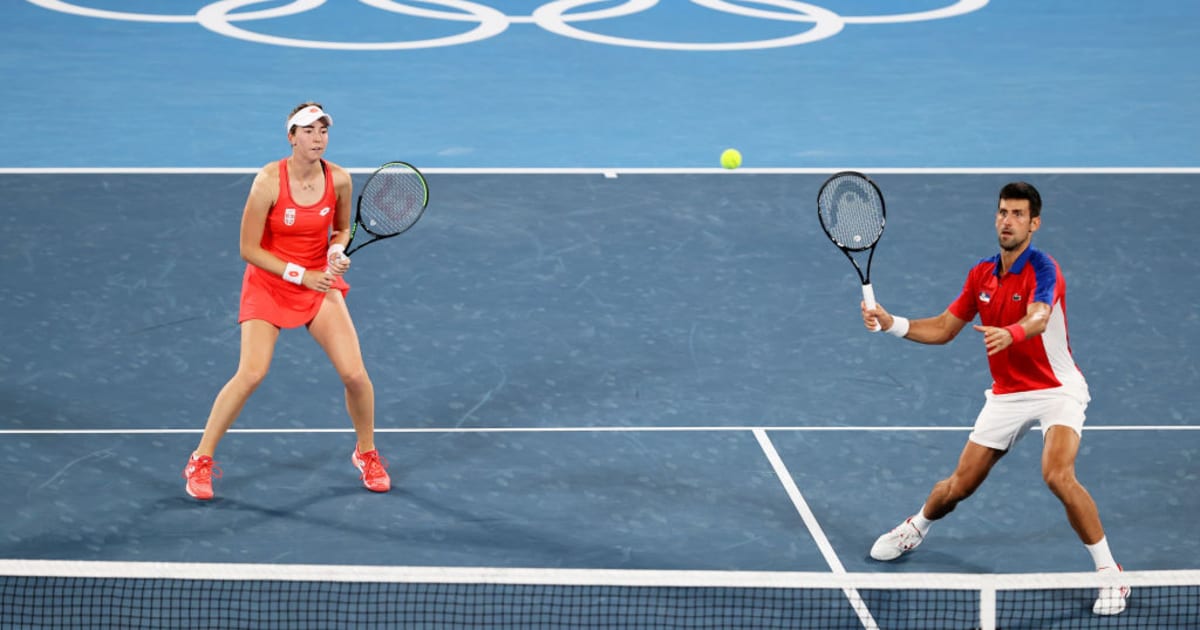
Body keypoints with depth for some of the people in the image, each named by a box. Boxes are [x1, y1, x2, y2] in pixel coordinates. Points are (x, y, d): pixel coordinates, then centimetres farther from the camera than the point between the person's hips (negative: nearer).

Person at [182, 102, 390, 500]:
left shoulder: (339, 180, -9)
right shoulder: (269, 181, -21)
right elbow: (249, 249, -16)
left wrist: (337, 252, -12)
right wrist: (300, 275, -20)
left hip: (320, 283, 3)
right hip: (268, 285, -3)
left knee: (354, 373, -8)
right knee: (251, 374, -18)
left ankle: (366, 453, 20)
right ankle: (201, 461, 0)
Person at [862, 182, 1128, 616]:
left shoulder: (1043, 270, -18)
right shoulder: (980, 275, 2)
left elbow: (1037, 319, -39)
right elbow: (943, 328, 8)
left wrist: (1010, 333, -61)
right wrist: (892, 323, -7)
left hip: (1057, 390, -6)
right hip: (1006, 396, 6)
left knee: (1058, 475, -29)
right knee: (960, 485, 10)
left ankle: (1111, 574, -17)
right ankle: (916, 528, 42)